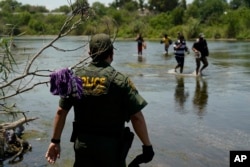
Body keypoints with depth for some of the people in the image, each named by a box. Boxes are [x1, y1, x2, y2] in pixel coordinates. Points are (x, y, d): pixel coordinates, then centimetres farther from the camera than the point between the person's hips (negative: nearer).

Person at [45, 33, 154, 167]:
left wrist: (55, 141, 12)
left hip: (82, 144, 3)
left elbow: (61, 112, 2)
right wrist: (147, 145, -4)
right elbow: (136, 117, -14)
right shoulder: (120, 80, -13)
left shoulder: (75, 77, -2)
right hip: (111, 146, -3)